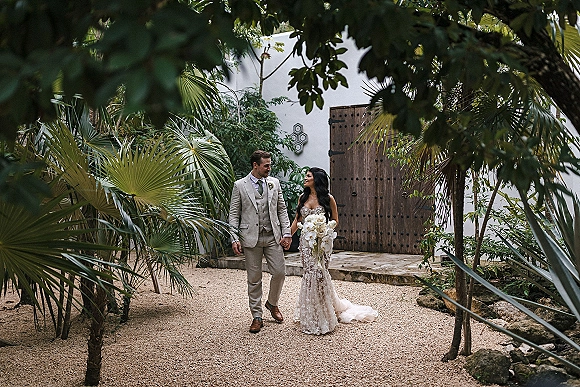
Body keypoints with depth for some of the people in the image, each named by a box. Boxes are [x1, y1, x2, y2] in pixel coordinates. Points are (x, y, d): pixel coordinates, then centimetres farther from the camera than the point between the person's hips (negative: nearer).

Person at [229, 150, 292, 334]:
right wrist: (234, 239, -8)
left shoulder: (274, 183, 8)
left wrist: (286, 234, 2)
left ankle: (272, 303, 27)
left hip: (273, 236, 3)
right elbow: (234, 215, 1)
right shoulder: (240, 185, 0)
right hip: (251, 238, -2)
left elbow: (282, 210, 11)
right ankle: (256, 317, 15)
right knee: (254, 279, 4)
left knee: (280, 272, -1)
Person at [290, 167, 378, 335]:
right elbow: (297, 220, 13)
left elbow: (335, 219, 4)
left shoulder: (327, 198, -4)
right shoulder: (303, 197, 7)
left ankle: (322, 317, 11)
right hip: (306, 240, 4)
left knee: (318, 273, -6)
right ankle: (311, 315, 18)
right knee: (309, 273, 3)